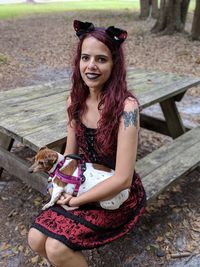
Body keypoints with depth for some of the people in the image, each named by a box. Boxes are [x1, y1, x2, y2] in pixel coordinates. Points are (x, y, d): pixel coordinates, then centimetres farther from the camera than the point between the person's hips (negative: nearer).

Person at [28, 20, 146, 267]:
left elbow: (122, 179, -25)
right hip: (86, 186, 6)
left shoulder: (126, 106, -26)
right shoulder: (75, 100, -5)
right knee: (36, 239, -7)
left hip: (121, 196, -5)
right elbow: (70, 153, 7)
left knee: (56, 246, -19)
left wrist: (77, 200, -15)